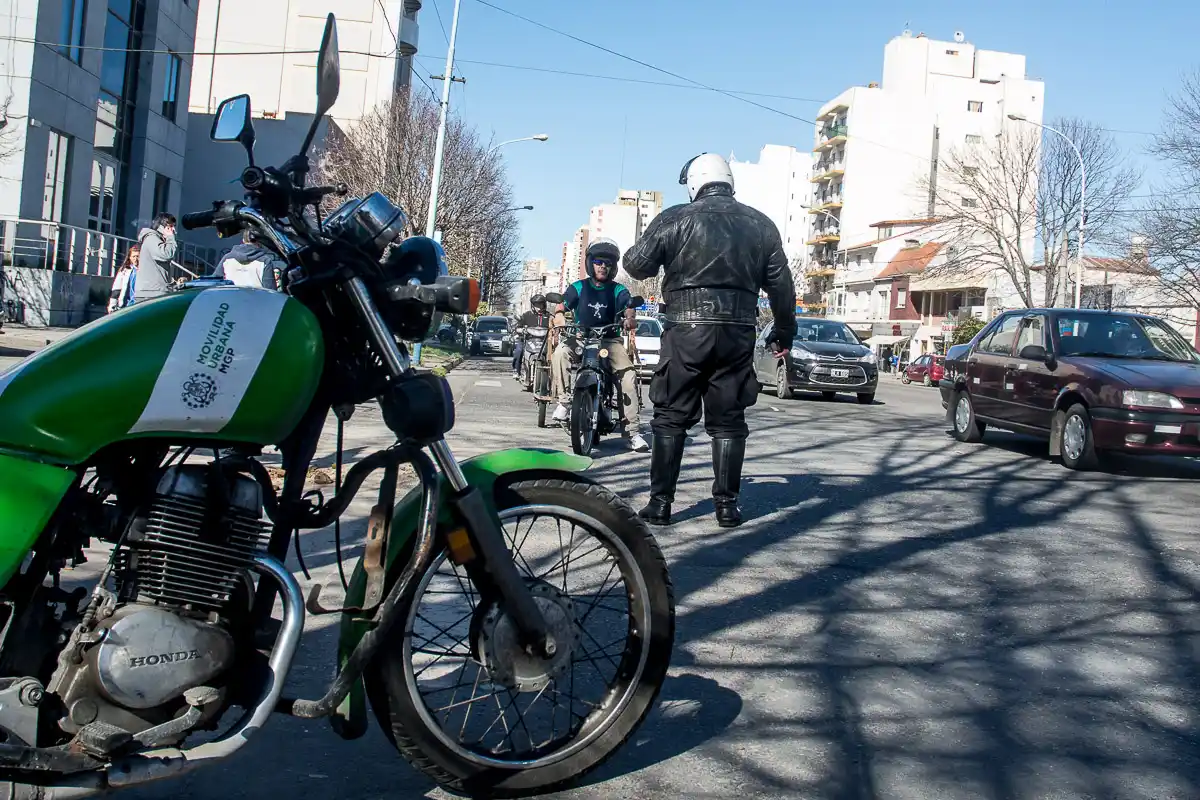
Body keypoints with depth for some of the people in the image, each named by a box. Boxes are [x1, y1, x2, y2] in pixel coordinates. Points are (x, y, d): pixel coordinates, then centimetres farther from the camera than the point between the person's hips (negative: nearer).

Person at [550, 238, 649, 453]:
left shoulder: (618, 290, 9)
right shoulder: (578, 287, 9)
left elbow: (629, 306, -7)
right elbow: (562, 305, -1)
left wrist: (629, 319, -32)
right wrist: (559, 316, -26)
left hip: (609, 340, 0)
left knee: (629, 374, -22)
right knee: (560, 353, -33)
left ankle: (633, 431, -22)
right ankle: (564, 400, -23)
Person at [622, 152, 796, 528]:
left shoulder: (675, 219, -1)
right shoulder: (760, 225, 10)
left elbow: (636, 264, -2)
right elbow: (781, 284, 12)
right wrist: (784, 331, 22)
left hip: (686, 329, -2)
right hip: (738, 333, 3)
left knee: (671, 418, 5)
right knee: (728, 421, 9)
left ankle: (660, 502, 4)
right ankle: (727, 504, 9)